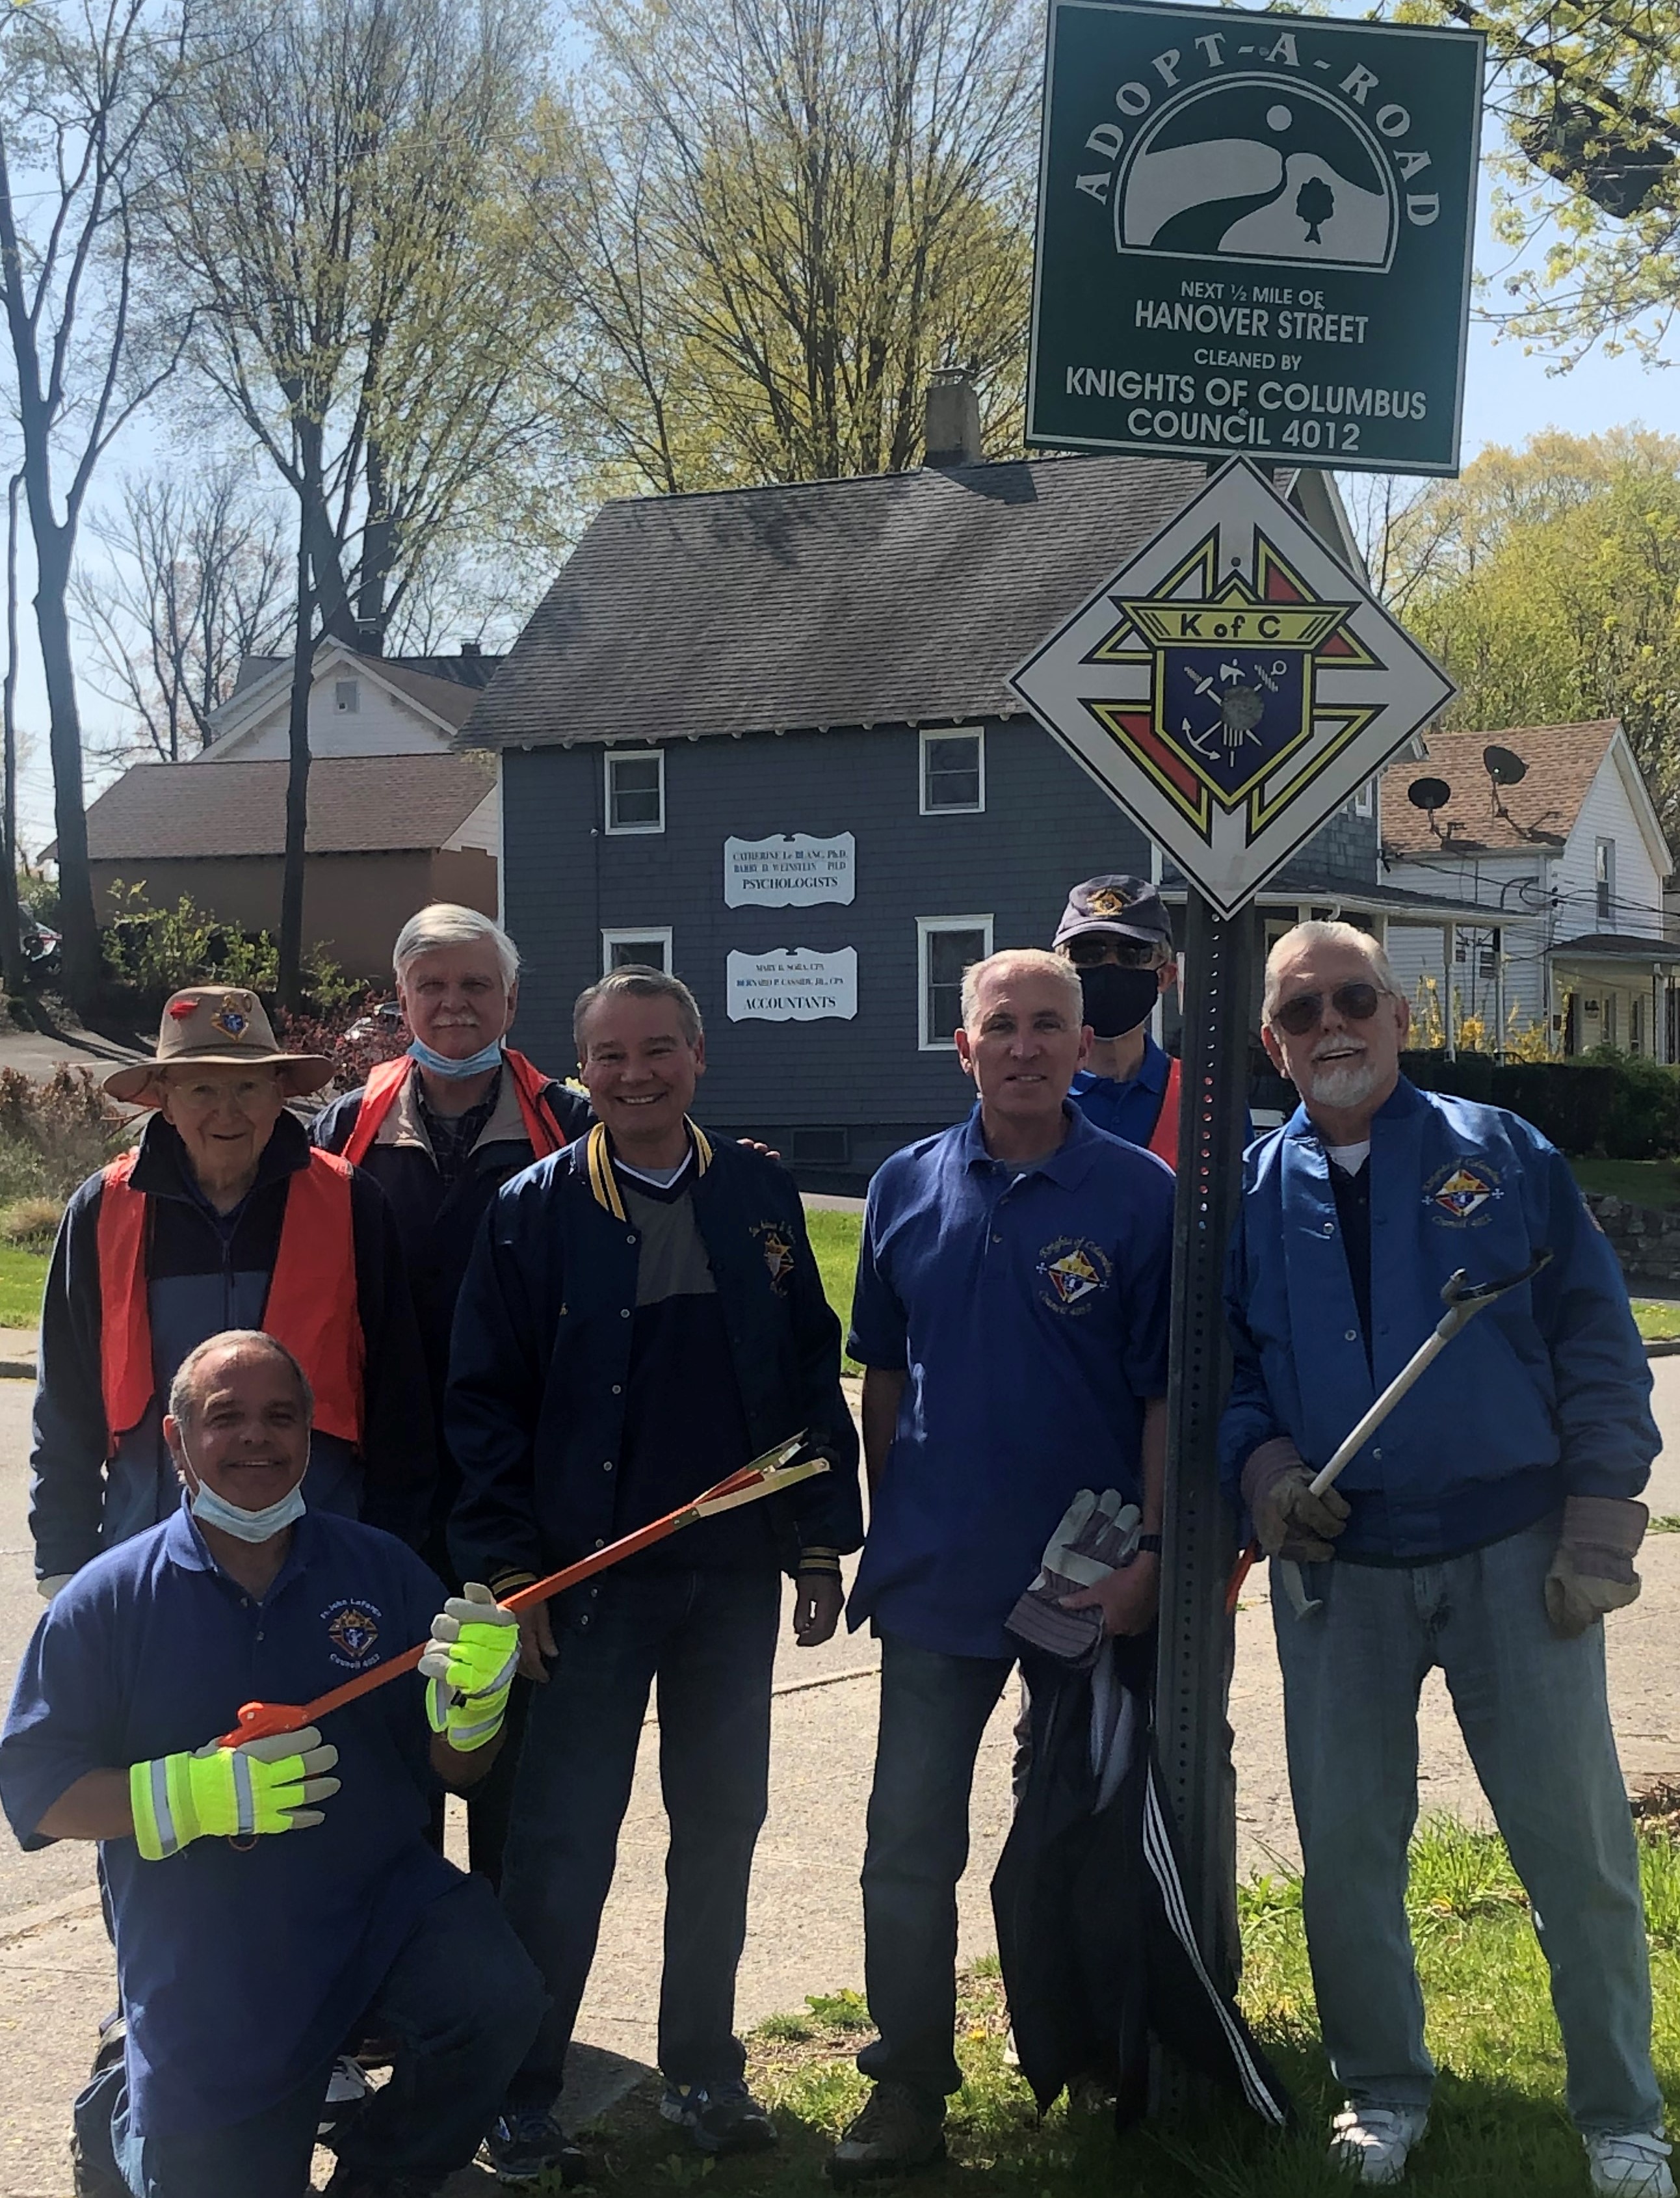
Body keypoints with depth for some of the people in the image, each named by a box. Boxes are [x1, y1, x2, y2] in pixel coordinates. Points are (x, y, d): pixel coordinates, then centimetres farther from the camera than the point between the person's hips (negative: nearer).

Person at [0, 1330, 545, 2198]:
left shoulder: (382, 1570, -2)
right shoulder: (108, 1599, -6)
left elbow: (455, 1769, 2)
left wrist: (473, 1701, -21)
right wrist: (194, 1795, -22)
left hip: (377, 1904, 1)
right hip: (204, 1979, -1)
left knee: (495, 1996, -26)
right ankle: (124, 2118, 40)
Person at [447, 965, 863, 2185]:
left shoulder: (760, 1195, 4)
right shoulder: (537, 1210, -4)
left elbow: (813, 1373, 7)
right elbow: (487, 1399, -4)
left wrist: (822, 1544, 4)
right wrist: (510, 1568, -9)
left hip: (735, 1574, 3)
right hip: (591, 1574, -3)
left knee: (722, 1824, 12)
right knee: (563, 1844, 1)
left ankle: (704, 2072, 27)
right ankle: (521, 2101, 14)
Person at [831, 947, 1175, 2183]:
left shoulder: (1140, 1195, -8)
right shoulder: (908, 1189, 2)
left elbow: (1169, 1392, -7)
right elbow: (884, 1376, 10)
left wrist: (1152, 1552, -12)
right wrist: (883, 1532, 9)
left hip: (1092, 1575, -2)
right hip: (937, 1573, 2)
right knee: (908, 1845, 4)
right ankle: (907, 2090, 16)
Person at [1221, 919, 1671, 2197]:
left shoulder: (1500, 1154, 2)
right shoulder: (1251, 1192, 7)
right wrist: (1264, 1469, -8)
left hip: (1512, 1552, -2)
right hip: (1338, 1565, 2)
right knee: (1347, 1846, 10)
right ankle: (1383, 2091, 30)